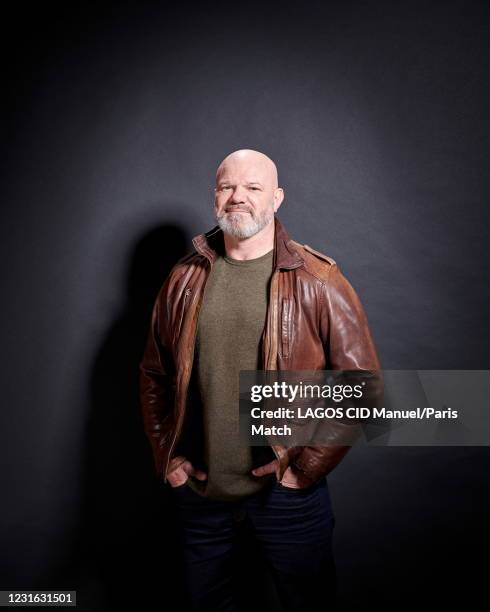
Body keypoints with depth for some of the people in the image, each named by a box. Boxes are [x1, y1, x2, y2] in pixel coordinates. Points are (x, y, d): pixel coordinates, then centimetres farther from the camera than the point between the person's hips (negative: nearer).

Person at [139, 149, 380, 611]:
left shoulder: (318, 281, -11)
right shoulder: (185, 279, 0)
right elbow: (154, 373, 8)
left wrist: (307, 465, -11)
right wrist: (166, 456, 3)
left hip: (288, 492, -3)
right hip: (198, 488, 4)